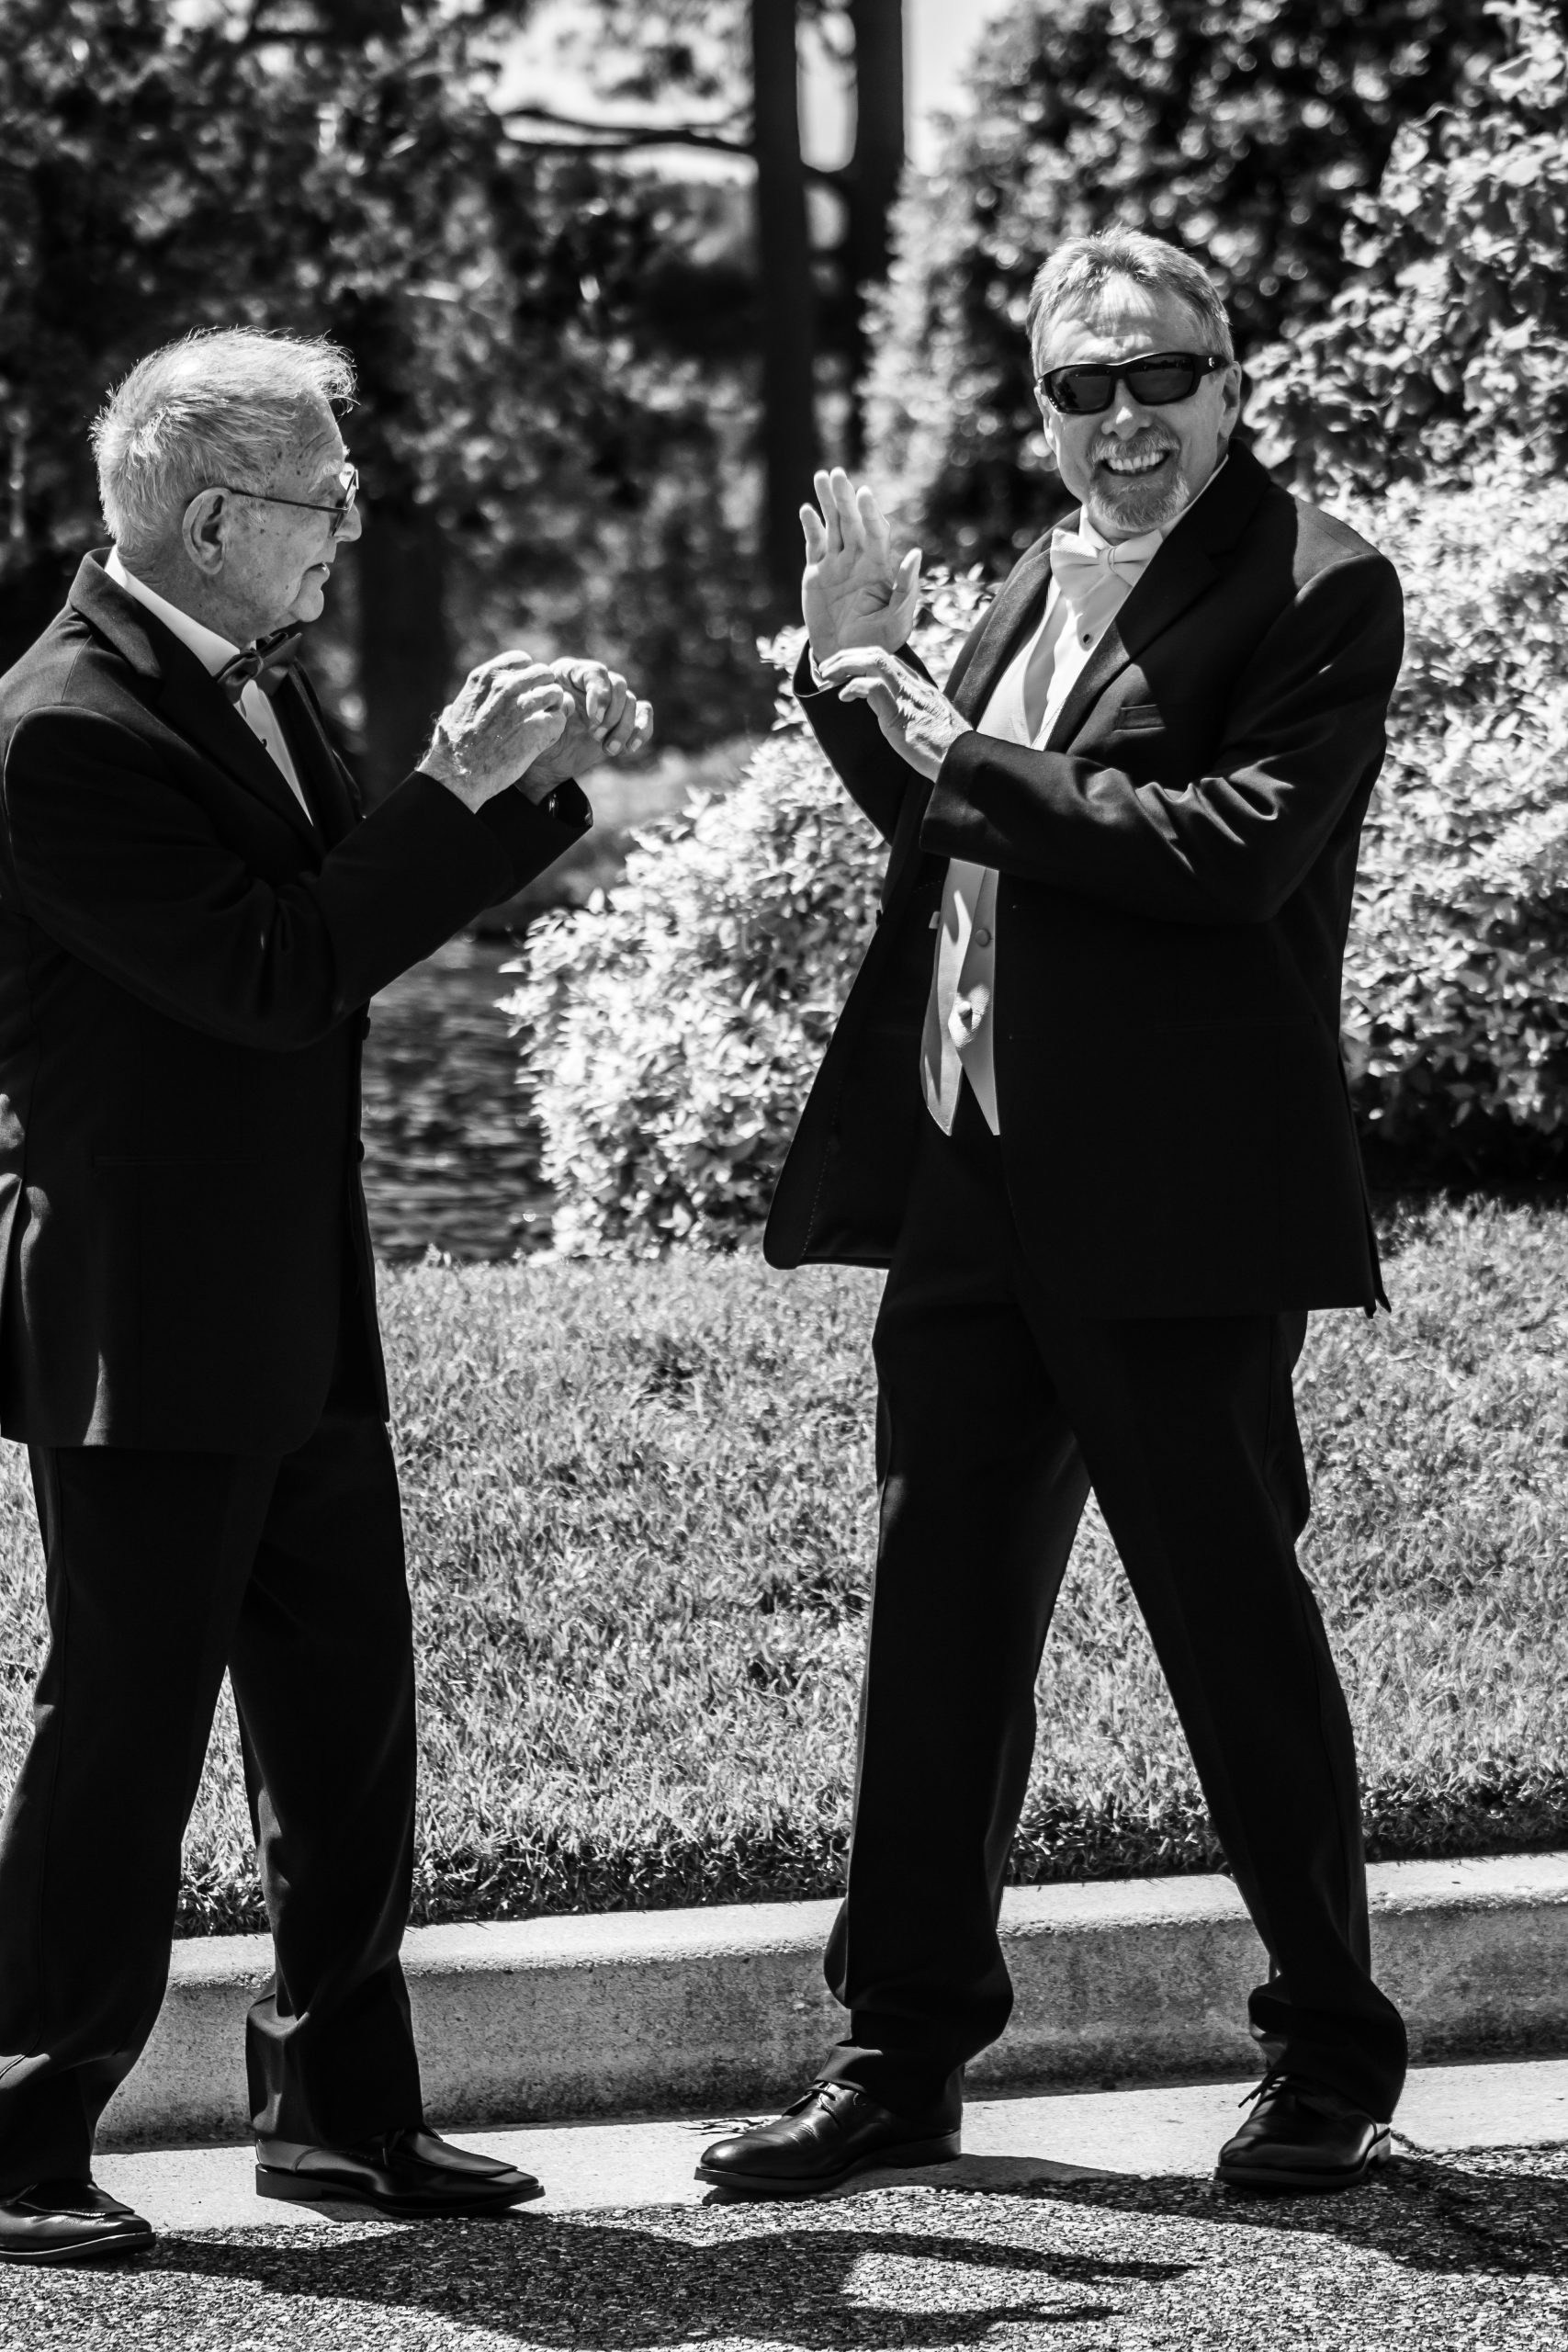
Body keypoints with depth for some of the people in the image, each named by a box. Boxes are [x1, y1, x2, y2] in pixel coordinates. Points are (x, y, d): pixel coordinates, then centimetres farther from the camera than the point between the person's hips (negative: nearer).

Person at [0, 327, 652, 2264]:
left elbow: (363, 913, 19)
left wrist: (540, 781, 6)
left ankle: (339, 2107, 24)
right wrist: (460, 789, -20)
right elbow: (277, 972, -24)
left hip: (300, 1322, 9)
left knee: (349, 1723, 13)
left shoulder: (254, 691, 10)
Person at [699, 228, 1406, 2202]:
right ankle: (901, 2053, 19)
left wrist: (969, 755, -18)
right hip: (972, 1187, 7)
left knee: (1232, 1614, 2)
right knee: (939, 1615, 10)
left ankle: (1332, 2058, 15)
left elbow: (1240, 851, -21)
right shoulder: (1038, 588, 16)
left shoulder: (1315, 589, -8)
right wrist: (859, 681, 9)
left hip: (1170, 1211, -7)